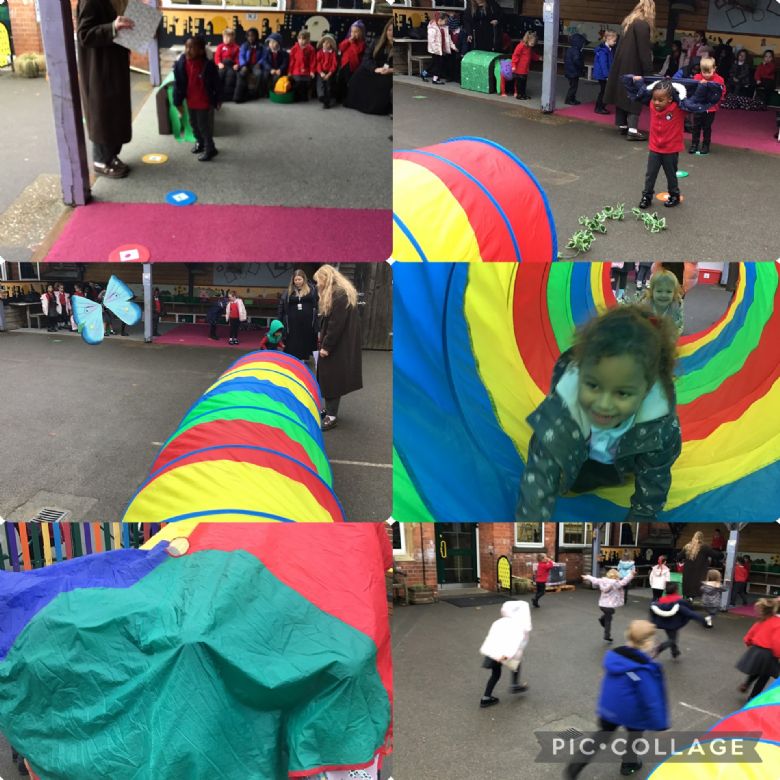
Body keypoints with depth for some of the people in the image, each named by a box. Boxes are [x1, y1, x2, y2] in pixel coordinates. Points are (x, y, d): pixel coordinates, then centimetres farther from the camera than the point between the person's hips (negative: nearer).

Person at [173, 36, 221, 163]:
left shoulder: (208, 65, -22)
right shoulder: (181, 64, -12)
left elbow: (217, 84, -10)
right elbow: (178, 84, -4)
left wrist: (218, 100, -2)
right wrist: (178, 102, -3)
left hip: (205, 102, -5)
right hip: (191, 102, 5)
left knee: (205, 126, 5)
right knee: (194, 125, 24)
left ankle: (210, 149, 23)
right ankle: (200, 142, 48)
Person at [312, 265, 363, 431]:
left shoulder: (340, 295, -20)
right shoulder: (337, 293, 14)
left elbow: (337, 324, -23)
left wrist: (326, 346, -20)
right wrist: (322, 335, 6)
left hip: (338, 346, -10)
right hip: (335, 343, 10)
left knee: (332, 378, -6)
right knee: (328, 377, 13)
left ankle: (332, 415, -2)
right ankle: (330, 409, 21)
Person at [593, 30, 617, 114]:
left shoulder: (609, 49, 10)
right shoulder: (603, 51, -19)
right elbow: (603, 64, -22)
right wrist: (607, 75, -23)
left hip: (605, 74, 9)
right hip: (602, 74, -9)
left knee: (604, 90, 12)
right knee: (603, 90, -3)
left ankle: (601, 107, 20)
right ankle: (598, 108, 4)